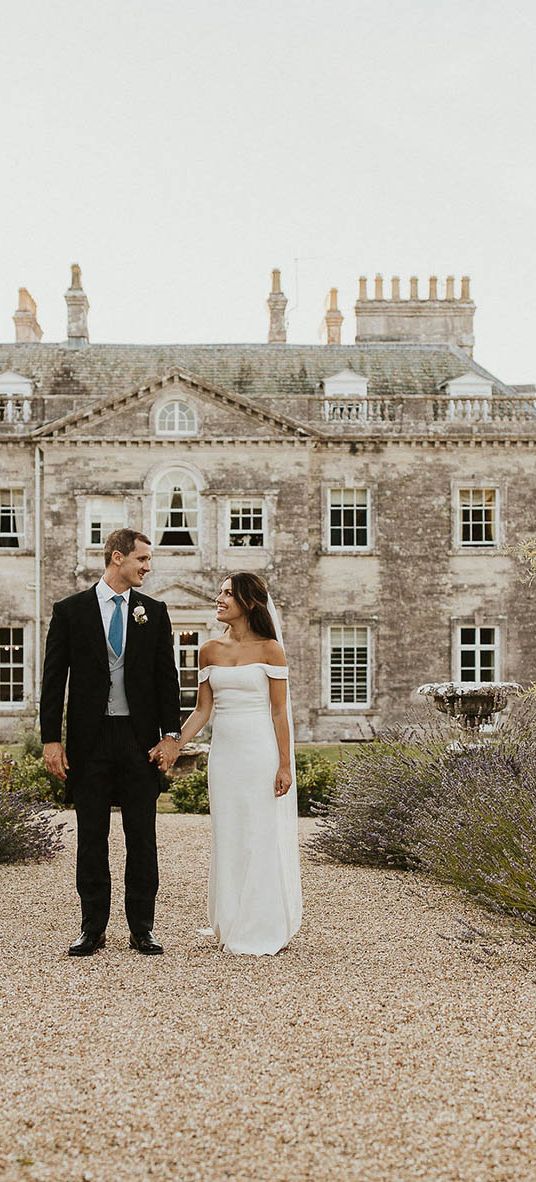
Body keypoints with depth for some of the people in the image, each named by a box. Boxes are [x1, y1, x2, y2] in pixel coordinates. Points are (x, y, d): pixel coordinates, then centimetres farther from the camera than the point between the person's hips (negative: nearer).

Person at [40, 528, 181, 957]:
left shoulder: (154, 611, 7)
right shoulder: (70, 611, 2)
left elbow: (167, 677, 6)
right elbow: (54, 680, 1)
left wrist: (171, 734, -2)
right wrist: (52, 740, -6)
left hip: (141, 739, 1)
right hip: (89, 740, -1)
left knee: (142, 837, 6)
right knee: (92, 838, 7)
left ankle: (142, 927, 15)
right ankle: (93, 928, 16)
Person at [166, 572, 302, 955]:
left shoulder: (269, 650, -4)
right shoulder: (210, 651, 9)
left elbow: (280, 712, -5)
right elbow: (203, 710, 10)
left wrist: (284, 765, -9)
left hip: (261, 752, -5)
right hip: (224, 752, 5)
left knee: (264, 838, 1)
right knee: (228, 840, 9)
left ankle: (267, 930, 14)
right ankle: (233, 928, 20)